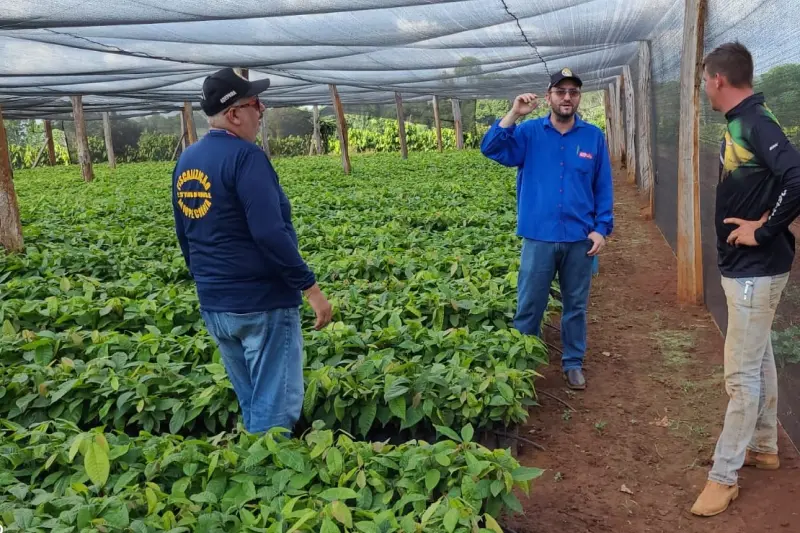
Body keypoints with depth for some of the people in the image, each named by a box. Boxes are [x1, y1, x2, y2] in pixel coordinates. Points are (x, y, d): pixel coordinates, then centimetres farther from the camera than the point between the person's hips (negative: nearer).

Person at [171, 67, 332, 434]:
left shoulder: (186, 160, 9)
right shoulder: (245, 156, -16)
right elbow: (269, 232, -23)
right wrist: (310, 286, -16)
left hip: (213, 304, 9)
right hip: (262, 302, -8)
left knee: (250, 405, 20)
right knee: (275, 409, 2)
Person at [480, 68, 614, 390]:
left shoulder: (594, 137, 4)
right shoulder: (530, 132, 1)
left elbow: (604, 188, 5)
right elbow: (491, 149, -13)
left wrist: (602, 228, -2)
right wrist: (514, 114, -20)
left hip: (580, 238, 1)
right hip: (539, 237, -1)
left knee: (576, 305, 13)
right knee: (529, 305, 6)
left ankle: (573, 362, 28)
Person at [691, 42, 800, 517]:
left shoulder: (756, 124, -20)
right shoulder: (742, 123, 9)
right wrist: (753, 226, 3)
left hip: (756, 269, -10)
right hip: (748, 266, 10)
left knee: (742, 374, -2)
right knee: (759, 361, 20)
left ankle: (724, 477, 8)